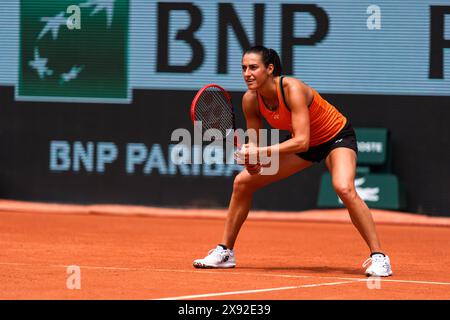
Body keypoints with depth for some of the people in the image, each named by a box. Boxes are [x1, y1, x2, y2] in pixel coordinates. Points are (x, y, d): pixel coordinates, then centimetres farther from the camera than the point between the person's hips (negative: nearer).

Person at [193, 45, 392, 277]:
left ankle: (378, 257, -24)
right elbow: (254, 141, -2)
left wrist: (261, 152, -44)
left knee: (344, 188, -34)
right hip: (301, 142, 7)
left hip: (337, 137, -7)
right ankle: (225, 252, 15)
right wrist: (252, 159, -24)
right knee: (242, 182, 1)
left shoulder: (292, 89, -34)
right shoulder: (250, 100, -15)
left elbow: (302, 142, -39)